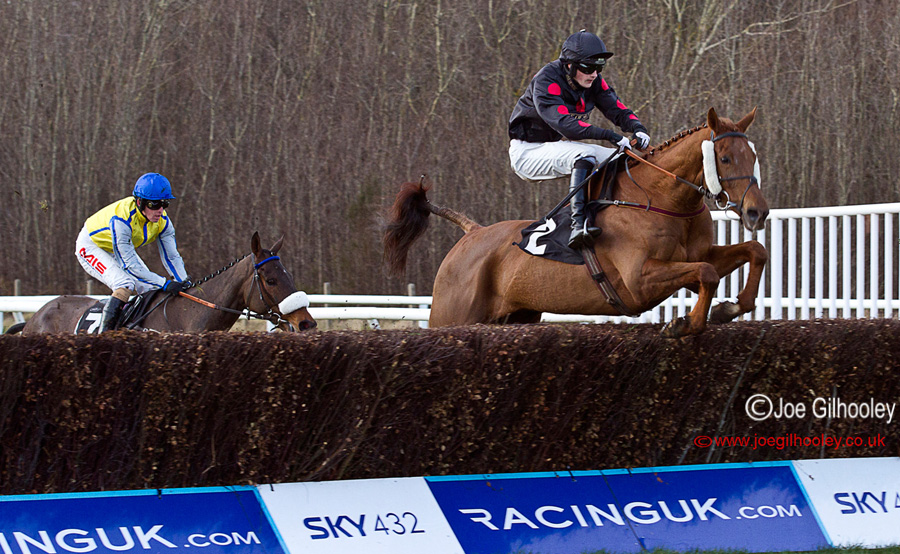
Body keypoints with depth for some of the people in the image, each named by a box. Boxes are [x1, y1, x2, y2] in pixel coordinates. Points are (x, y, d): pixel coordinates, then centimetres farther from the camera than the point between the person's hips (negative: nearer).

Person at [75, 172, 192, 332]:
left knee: (150, 289, -4)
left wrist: (186, 285, -26)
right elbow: (129, 265, -38)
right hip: (91, 247, -7)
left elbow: (172, 257, -12)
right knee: (125, 285, -28)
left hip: (117, 251, 7)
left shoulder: (162, 221, -21)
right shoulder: (121, 219, -40)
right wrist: (164, 284, -40)